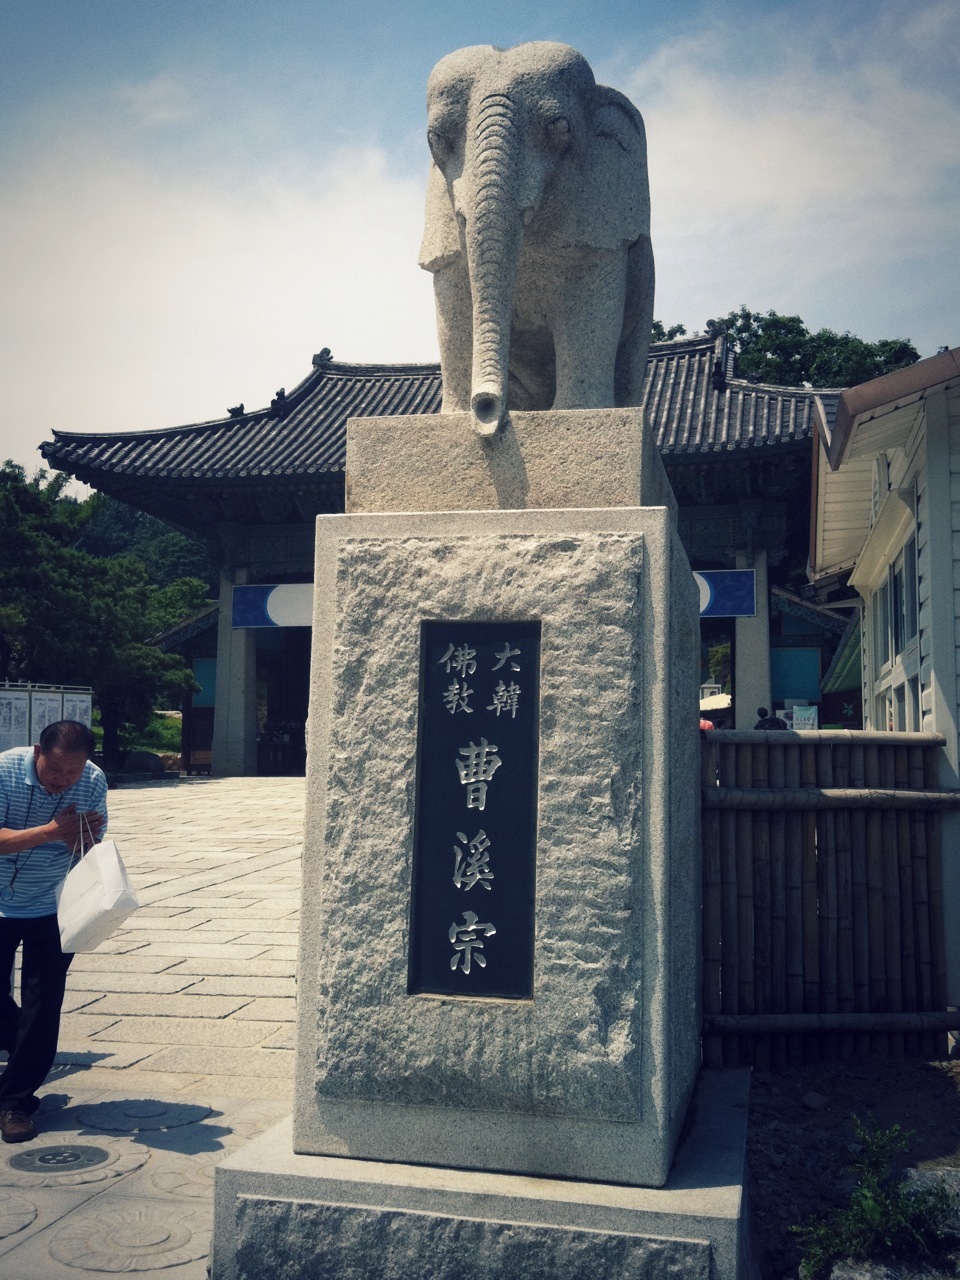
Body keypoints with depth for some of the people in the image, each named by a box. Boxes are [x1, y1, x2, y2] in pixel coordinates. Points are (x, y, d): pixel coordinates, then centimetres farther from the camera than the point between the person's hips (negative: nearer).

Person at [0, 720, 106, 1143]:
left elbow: (91, 855, -10)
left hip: (53, 908, 0)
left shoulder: (94, 782, -16)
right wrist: (51, 830, -38)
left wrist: (85, 839, -33)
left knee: (41, 1007, -1)